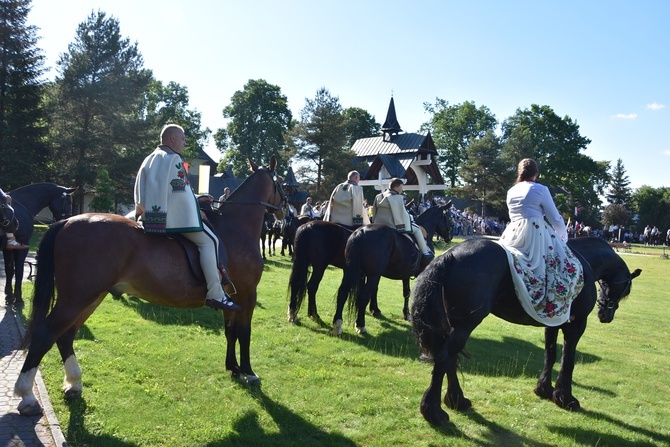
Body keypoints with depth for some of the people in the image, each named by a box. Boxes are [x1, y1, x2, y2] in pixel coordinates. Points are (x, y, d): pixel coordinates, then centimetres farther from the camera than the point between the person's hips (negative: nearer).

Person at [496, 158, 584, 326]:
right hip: (536, 234, -6)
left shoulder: (511, 191, 15)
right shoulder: (541, 190, -2)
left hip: (513, 235, 6)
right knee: (566, 266, 0)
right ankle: (557, 310, -6)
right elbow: (555, 218, -1)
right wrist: (564, 237, 16)